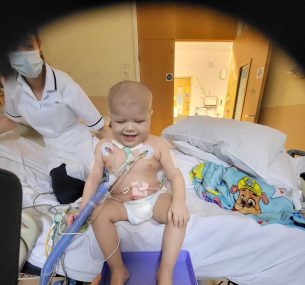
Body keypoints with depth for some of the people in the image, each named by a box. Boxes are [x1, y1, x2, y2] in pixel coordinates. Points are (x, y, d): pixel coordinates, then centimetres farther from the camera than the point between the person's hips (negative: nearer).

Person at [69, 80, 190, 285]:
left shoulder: (158, 145, -13)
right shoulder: (104, 147, -7)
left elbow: (175, 176, -10)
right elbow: (94, 178, 2)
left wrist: (179, 202, -28)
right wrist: (82, 208, -6)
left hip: (156, 197, 0)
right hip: (120, 203, 2)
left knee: (179, 215, -23)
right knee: (99, 215, -23)